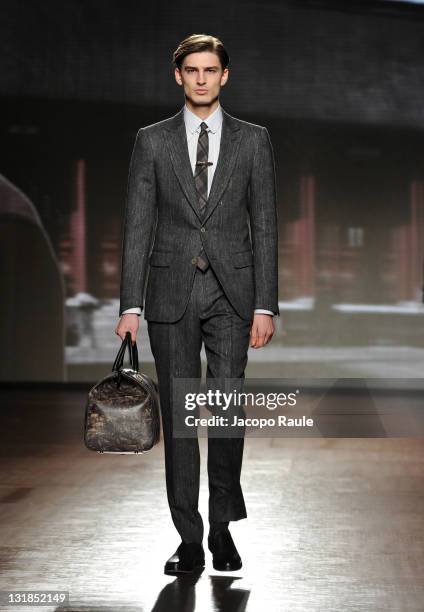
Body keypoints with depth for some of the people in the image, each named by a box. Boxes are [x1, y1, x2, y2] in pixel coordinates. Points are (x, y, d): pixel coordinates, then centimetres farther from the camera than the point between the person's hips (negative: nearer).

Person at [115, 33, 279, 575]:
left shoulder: (252, 140, 7)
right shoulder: (152, 141, 6)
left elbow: (265, 226, 5)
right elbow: (137, 227, 4)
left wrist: (265, 305, -3)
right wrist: (130, 305, -4)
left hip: (231, 293, 0)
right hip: (171, 295, 1)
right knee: (178, 415, 3)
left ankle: (222, 526, 12)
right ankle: (190, 539, 10)